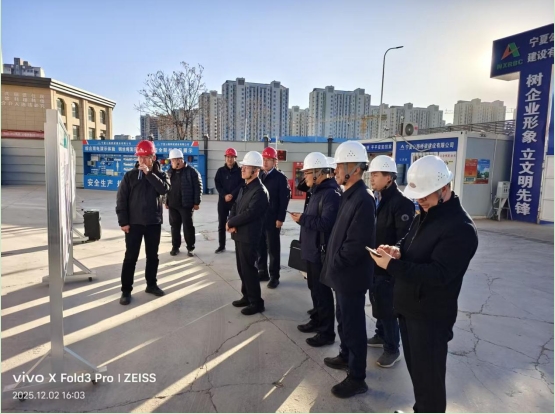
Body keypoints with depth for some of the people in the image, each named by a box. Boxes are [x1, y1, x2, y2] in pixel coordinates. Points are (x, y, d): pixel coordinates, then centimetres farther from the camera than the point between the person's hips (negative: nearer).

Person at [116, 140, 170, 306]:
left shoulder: (159, 174, 5)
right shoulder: (130, 175, 0)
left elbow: (164, 189, -17)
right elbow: (121, 199, -2)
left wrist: (149, 173, -20)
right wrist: (123, 221, -8)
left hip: (154, 223, 2)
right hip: (134, 223, -2)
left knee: (152, 256, 12)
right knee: (130, 257, 1)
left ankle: (151, 284, 27)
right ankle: (126, 290, 10)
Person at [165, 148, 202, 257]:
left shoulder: (191, 171, -9)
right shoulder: (170, 171, 10)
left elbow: (198, 187, -10)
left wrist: (197, 202, -12)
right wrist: (166, 201, 13)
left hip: (186, 205, -5)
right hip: (172, 205, 5)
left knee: (188, 226, 1)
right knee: (175, 226, 12)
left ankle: (190, 248, 12)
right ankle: (175, 247, 23)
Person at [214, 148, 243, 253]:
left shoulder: (240, 171, 1)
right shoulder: (220, 171, 7)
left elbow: (242, 185, -5)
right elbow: (217, 184, 1)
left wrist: (232, 194, -16)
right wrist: (224, 195, -14)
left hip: (236, 201, -2)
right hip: (222, 201, 2)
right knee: (222, 224, 8)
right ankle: (221, 246, 18)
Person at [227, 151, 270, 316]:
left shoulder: (260, 191, -17)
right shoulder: (244, 187, 13)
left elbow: (249, 214, -24)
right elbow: (235, 206, 13)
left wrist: (230, 223, -12)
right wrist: (231, 223, -5)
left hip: (249, 236, -9)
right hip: (239, 234, 9)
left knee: (248, 269, -1)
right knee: (242, 268, 16)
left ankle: (256, 302, 12)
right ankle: (247, 296, 30)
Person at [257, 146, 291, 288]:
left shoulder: (280, 177, -5)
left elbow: (284, 199, -10)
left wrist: (280, 218, -15)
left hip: (272, 220, -5)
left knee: (273, 249, 3)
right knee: (260, 247, 11)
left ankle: (274, 276, 12)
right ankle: (262, 272, 24)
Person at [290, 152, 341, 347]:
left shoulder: (331, 193, -20)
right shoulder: (318, 191, 13)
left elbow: (326, 223, -29)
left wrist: (302, 219, -20)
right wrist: (303, 217, 1)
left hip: (321, 251, -10)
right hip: (311, 249, 10)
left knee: (322, 291, 1)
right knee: (314, 288, 21)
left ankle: (327, 332, 14)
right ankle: (317, 321, 37)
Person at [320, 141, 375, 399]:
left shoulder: (363, 199, -24)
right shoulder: (350, 195, 7)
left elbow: (357, 244, -26)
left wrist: (334, 264, -15)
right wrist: (333, 265, 10)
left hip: (351, 276, -9)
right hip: (343, 273, 9)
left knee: (353, 324, 5)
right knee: (344, 319, 24)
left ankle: (357, 378, 22)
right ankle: (346, 356, 45)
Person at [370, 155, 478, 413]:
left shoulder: (460, 228, -22)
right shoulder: (425, 214, 7)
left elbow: (438, 274, -28)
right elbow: (411, 244, 17)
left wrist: (392, 265, -30)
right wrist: (398, 250, -7)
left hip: (431, 316, -9)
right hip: (409, 307, 9)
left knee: (428, 377, 7)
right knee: (415, 368, 23)